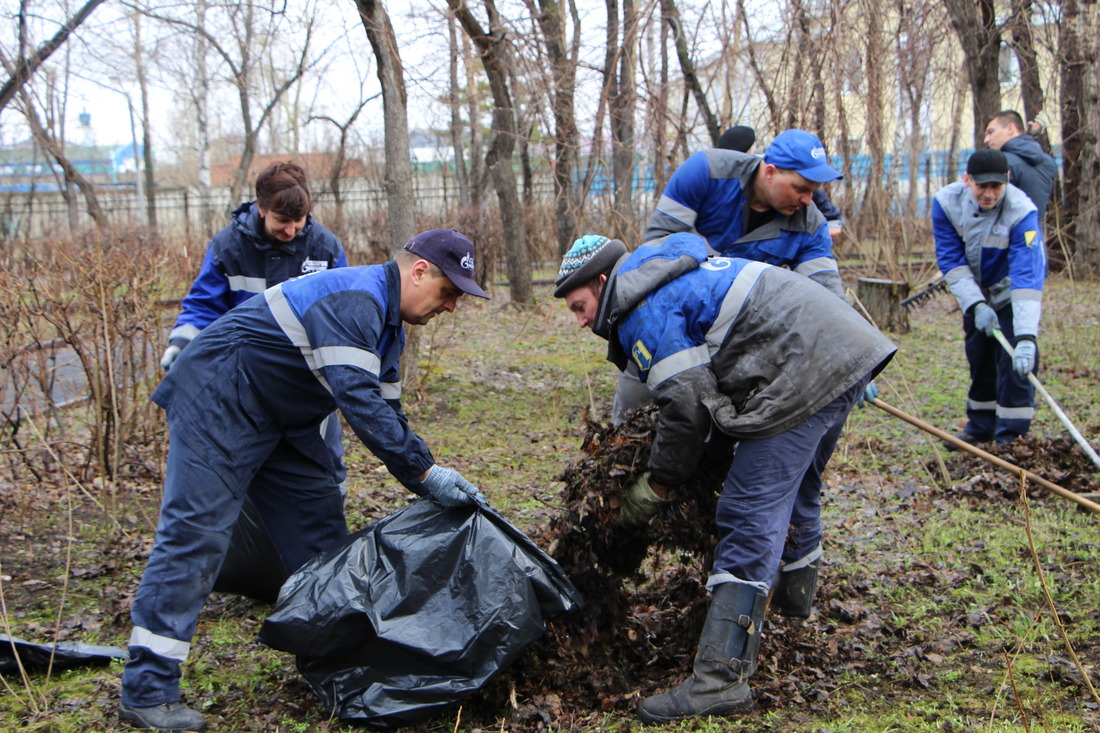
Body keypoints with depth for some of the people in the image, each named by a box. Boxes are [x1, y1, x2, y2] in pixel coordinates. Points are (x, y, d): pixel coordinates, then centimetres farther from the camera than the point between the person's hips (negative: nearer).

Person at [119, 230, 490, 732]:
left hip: (279, 421, 11)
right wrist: (425, 472, -30)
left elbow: (384, 411, 13)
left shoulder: (384, 322, 10)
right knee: (194, 533, -13)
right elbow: (358, 400, -33)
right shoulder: (353, 299, -24)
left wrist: (428, 484, 5)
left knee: (319, 518, 9)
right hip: (217, 407, -11)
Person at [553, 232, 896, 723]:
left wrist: (653, 489, -3)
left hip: (805, 375, -10)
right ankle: (793, 590, 54)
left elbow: (686, 405, -13)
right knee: (796, 485, 29)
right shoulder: (675, 275, 24)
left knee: (749, 513, -13)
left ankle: (720, 680, -16)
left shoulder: (643, 309, -7)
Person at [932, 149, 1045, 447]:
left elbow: (1027, 275, -42)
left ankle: (1009, 436, -4)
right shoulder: (946, 202, -24)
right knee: (978, 358, 13)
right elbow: (950, 259, -18)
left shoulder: (1022, 210, -34)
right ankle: (980, 426, 28)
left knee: (1014, 361, -13)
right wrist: (976, 305, -28)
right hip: (973, 293, 4)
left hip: (1012, 293, -4)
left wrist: (1026, 337, -50)